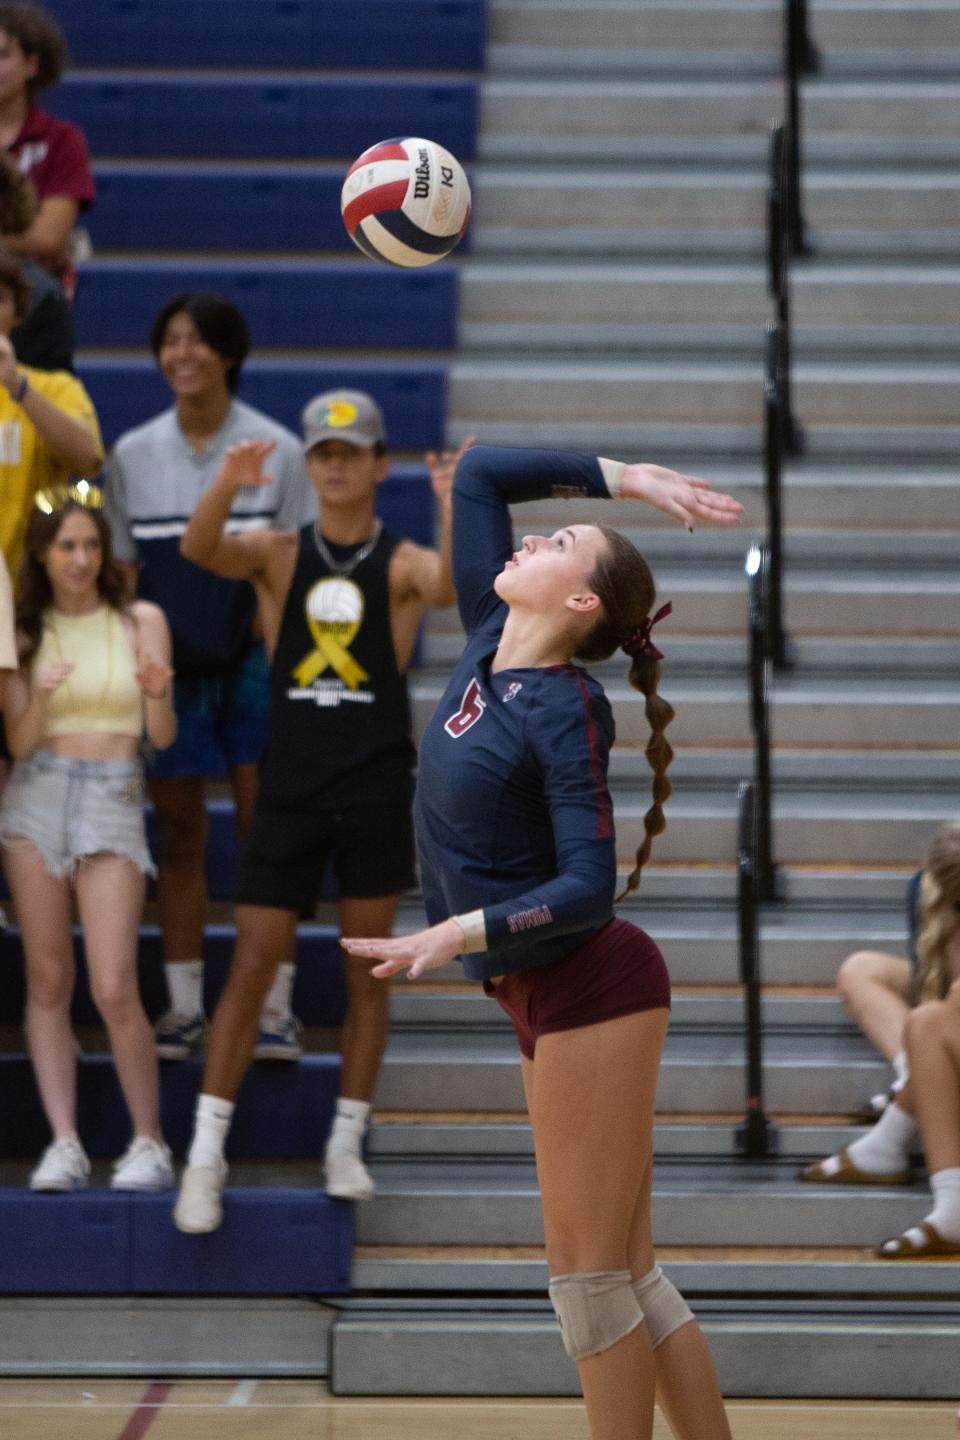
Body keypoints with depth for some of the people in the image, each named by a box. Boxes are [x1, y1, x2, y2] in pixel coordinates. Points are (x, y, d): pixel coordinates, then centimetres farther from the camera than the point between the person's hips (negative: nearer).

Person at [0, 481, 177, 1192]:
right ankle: (64, 1144, 1)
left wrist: (157, 695, -21)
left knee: (114, 991, -10)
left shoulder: (140, 621, 4)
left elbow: (163, 734, 1)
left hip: (113, 803, -2)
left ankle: (150, 1144, 2)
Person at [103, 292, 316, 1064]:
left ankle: (275, 1006, 2)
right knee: (179, 833, 5)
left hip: (254, 661, -2)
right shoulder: (133, 455, 6)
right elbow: (124, 568, 9)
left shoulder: (276, 449, -1)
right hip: (169, 667, 2)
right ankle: (184, 1007, 11)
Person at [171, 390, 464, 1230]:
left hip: (376, 788, -1)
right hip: (290, 784, 1)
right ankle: (207, 1152, 1)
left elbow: (449, 588, -21)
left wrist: (455, 517, -40)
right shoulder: (280, 556, 6)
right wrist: (228, 486, -33)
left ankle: (346, 1145, 15)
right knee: (252, 964, -2)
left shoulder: (401, 563, 2)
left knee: (367, 973, 5)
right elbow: (200, 550, -13)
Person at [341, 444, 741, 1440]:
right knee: (627, 1278, 8)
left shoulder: (565, 712, -15)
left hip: (590, 987, -8)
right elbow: (479, 474, 12)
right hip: (545, 998, 8)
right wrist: (626, 478, 11)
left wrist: (460, 932, -28)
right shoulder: (489, 642, 6)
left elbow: (588, 888, -20)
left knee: (591, 1276, -6)